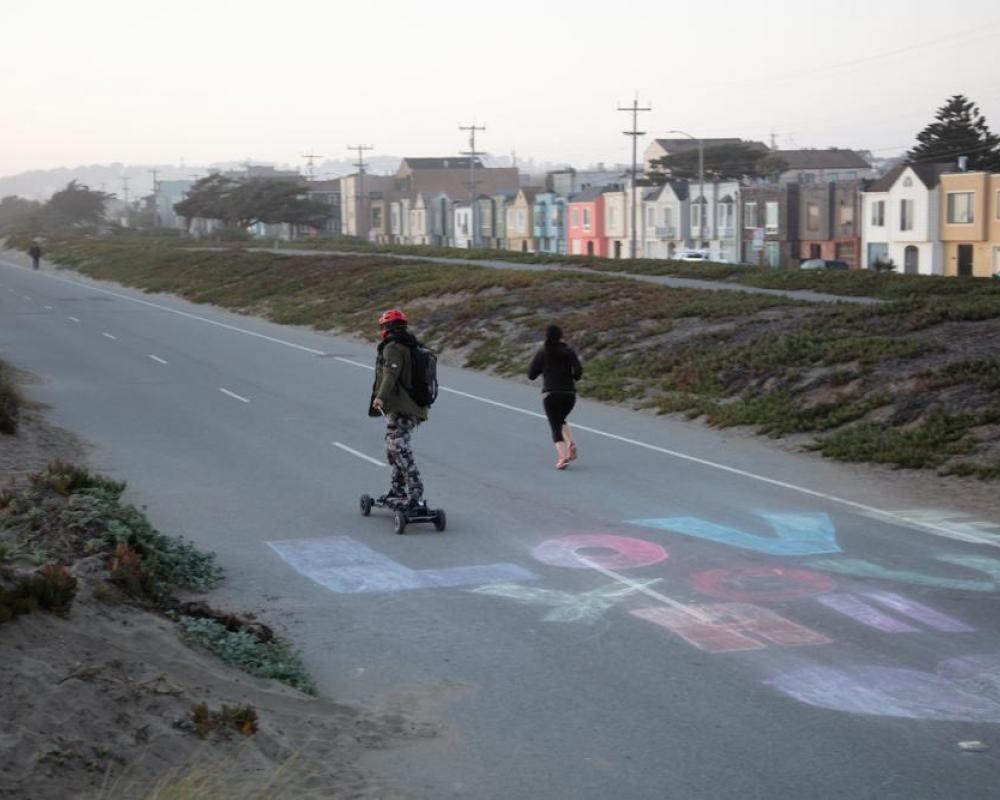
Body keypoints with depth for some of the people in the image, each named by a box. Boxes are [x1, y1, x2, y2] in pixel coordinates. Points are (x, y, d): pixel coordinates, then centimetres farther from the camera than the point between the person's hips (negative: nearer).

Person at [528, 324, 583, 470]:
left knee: (556, 428, 1)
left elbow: (531, 375, 4)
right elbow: (578, 371, -8)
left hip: (550, 394, -2)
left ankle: (562, 456, -20)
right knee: (561, 420, 27)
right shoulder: (568, 351, 4)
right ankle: (571, 445, 4)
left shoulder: (542, 352, 3)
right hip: (569, 393, 2)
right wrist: (573, 377, 14)